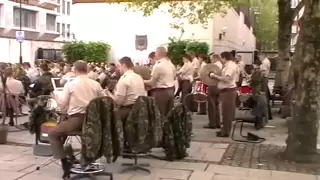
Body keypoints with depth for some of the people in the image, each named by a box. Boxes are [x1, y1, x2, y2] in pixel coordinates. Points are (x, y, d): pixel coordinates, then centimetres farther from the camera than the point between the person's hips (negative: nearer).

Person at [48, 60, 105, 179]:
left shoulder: (70, 84, -3)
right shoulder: (96, 84, 6)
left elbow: (63, 105, -3)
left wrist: (55, 96, 16)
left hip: (76, 119, -5)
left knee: (53, 134, 14)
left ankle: (65, 162, 0)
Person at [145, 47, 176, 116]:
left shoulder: (158, 66, -15)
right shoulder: (171, 64, 9)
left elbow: (152, 82, -12)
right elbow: (174, 77, 19)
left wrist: (143, 81, 3)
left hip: (160, 92, -8)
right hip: (171, 90, 8)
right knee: (169, 113, 12)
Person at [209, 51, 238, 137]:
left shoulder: (230, 66, -18)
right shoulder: (230, 65, 15)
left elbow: (226, 79, -28)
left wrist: (215, 76, -20)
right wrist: (217, 76, 9)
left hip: (228, 91, -11)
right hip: (228, 90, 11)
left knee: (227, 112, -4)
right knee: (227, 111, 15)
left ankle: (226, 131, 1)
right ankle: (225, 129, 24)